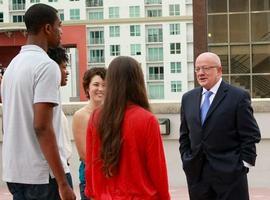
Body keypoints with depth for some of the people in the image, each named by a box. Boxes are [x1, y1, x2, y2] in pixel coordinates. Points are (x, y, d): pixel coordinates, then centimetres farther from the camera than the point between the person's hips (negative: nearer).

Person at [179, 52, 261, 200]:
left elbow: (251, 136, -5)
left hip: (229, 174, -4)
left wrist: (243, 164, -9)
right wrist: (186, 160, 7)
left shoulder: (239, 97, -5)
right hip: (196, 173, 4)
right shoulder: (188, 98, 11)